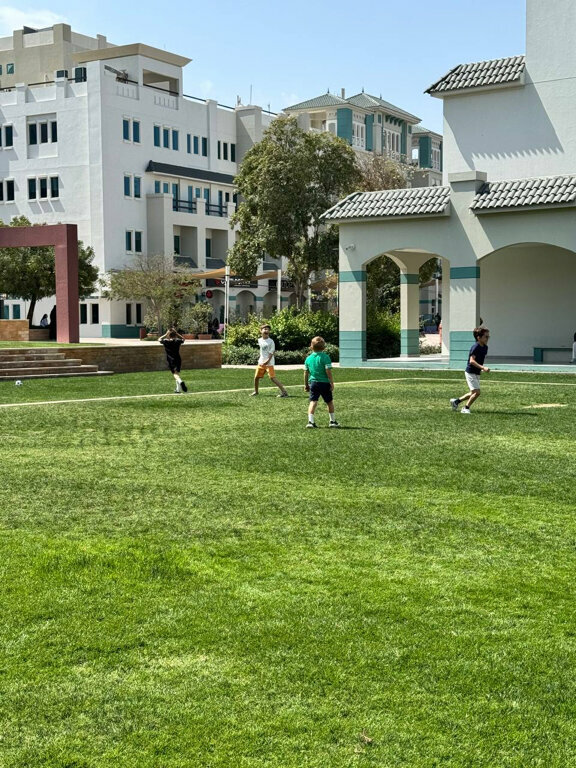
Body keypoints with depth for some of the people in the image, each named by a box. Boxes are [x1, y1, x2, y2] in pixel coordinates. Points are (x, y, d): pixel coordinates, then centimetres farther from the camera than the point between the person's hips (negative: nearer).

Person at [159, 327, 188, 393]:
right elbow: (183, 339, 21)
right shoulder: (178, 341, -1)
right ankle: (178, 389, 16)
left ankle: (180, 381, -42)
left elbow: (159, 339, 15)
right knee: (177, 373, 14)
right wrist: (177, 334, 12)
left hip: (170, 361, -2)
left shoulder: (166, 342, -5)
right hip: (178, 359, 2)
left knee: (175, 373, -11)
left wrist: (165, 335, 9)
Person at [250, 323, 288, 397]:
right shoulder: (259, 340, 7)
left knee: (272, 378, -15)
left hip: (269, 363, -6)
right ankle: (256, 391, 34)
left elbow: (271, 352, -13)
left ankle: (284, 392, -15)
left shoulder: (271, 341, -11)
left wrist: (268, 361, -23)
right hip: (261, 362, 6)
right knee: (256, 377, 12)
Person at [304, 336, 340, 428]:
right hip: (324, 383, -3)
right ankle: (333, 421, 21)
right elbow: (328, 372, -14)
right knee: (330, 402, 12)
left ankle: (311, 421, -14)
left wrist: (306, 384, 18)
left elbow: (306, 373, 9)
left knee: (313, 402, 0)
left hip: (313, 383, 3)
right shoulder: (325, 357, -10)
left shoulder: (308, 358, 5)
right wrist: (332, 383, -8)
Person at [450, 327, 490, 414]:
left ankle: (456, 401, 29)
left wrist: (481, 369, 9)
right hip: (471, 372, -9)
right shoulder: (475, 347, -19)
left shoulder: (485, 347, 7)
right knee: (477, 392, -14)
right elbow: (472, 361, -27)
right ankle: (466, 408, 1)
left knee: (473, 393, 15)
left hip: (477, 373, 9)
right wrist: (483, 368, -33)